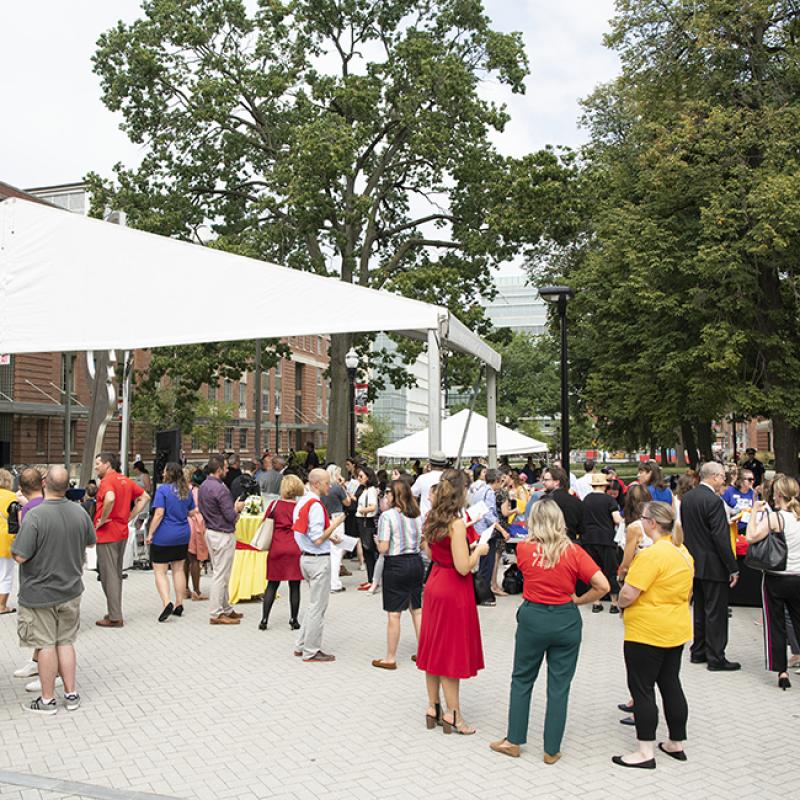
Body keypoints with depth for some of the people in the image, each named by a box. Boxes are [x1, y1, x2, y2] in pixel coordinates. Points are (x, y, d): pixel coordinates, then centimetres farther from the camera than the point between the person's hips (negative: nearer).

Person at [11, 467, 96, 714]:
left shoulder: (35, 516, -23)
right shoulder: (79, 512, -5)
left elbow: (20, 556, -22)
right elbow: (91, 542, 11)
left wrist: (14, 544, -2)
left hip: (39, 594, -5)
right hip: (70, 591, 5)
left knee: (46, 646, 6)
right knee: (66, 642, 16)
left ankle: (47, 699, 17)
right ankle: (71, 694, 22)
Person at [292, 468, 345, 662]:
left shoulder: (301, 502, 9)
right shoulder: (315, 505, -20)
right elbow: (318, 539, -23)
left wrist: (329, 536, 16)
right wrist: (335, 524, -13)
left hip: (306, 557, 10)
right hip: (319, 559, -10)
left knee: (315, 603, 21)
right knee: (318, 606, 2)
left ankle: (301, 645, 27)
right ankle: (311, 651, 12)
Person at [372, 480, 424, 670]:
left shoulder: (387, 516, -14)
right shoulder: (417, 515, 4)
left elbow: (383, 548, -17)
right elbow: (423, 542, 9)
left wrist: (377, 541, 4)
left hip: (395, 565, -6)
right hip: (416, 562, 6)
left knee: (394, 614, 1)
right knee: (417, 610, 15)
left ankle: (390, 658, 10)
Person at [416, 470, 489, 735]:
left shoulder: (431, 520, 3)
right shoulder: (456, 524, -22)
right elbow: (463, 567, -23)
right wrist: (478, 550, -7)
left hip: (434, 584, 8)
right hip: (453, 589, -8)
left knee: (434, 647, 15)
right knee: (451, 652, 3)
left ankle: (433, 707, 26)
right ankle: (452, 714, 14)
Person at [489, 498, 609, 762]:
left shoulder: (523, 549, -8)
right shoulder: (573, 551, -10)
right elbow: (603, 586, -14)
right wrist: (578, 600, -1)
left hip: (532, 618, 0)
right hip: (566, 621, 0)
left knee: (522, 680, 17)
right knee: (559, 686, 10)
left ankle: (513, 741, 24)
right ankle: (551, 750, 18)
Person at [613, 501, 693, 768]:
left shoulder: (652, 554, -22)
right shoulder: (683, 552, 7)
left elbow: (628, 594, -23)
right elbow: (686, 593, 17)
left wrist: (621, 604, -3)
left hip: (647, 633, -9)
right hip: (677, 629, 9)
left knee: (642, 689, 1)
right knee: (671, 684, 17)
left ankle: (646, 752, 5)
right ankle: (677, 743, 28)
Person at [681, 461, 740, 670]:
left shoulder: (686, 498, 5)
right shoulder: (714, 501, -20)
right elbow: (721, 538, -21)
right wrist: (733, 568, -15)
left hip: (694, 563, 8)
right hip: (713, 565, -8)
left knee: (700, 609, 17)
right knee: (716, 612, 0)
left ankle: (698, 651, 25)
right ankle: (716, 658, 6)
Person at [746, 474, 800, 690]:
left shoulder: (775, 518, -16)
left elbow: (751, 536, -23)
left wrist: (754, 512, -12)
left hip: (776, 579, -4)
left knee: (776, 626, 6)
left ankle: (782, 671, 7)